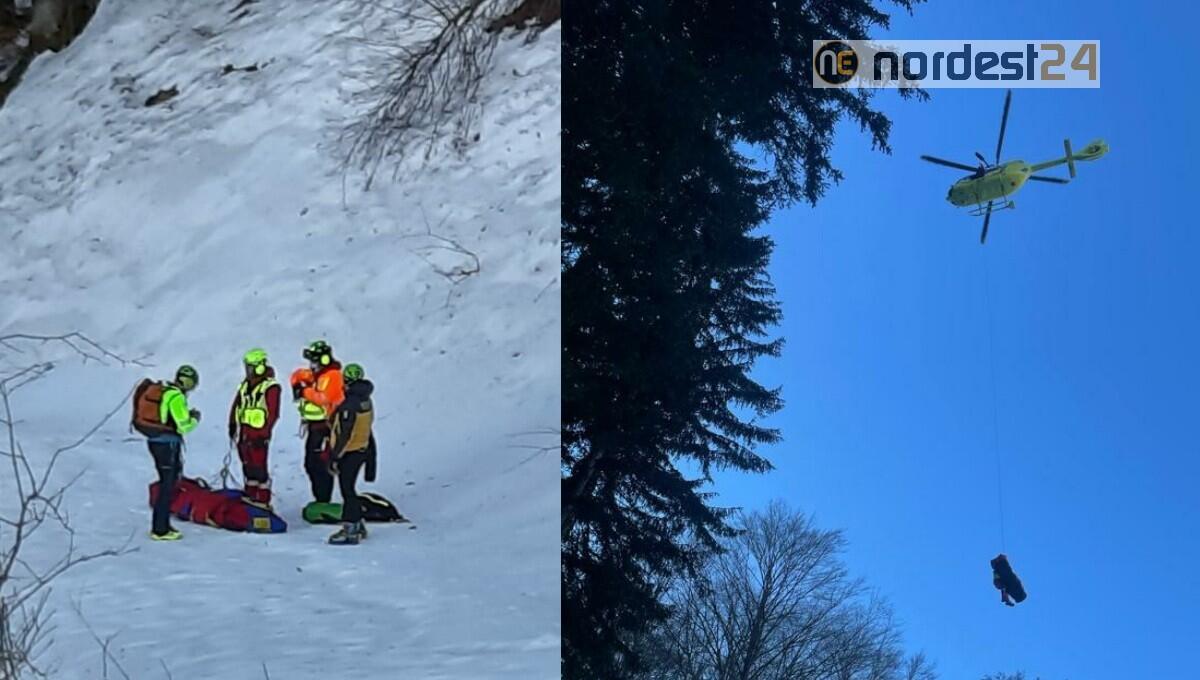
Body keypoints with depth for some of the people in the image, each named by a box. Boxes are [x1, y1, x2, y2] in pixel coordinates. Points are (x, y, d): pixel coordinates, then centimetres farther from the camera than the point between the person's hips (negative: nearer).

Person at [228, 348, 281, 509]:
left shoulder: (270, 386, -11)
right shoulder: (246, 384, 13)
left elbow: (272, 413, -14)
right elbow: (236, 405, 18)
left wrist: (264, 433, -17)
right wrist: (233, 426, 13)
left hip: (259, 434, -8)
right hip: (244, 431, 8)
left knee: (259, 466, -9)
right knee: (247, 464, 14)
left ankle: (263, 499, -4)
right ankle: (250, 494, 24)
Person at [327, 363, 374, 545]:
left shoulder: (350, 405, -23)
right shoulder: (366, 400, 6)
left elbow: (344, 435, -24)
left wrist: (334, 457, -18)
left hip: (350, 453, -9)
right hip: (364, 448, 9)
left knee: (347, 490, -1)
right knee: (349, 489, 18)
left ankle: (351, 531, 4)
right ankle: (356, 526, 26)